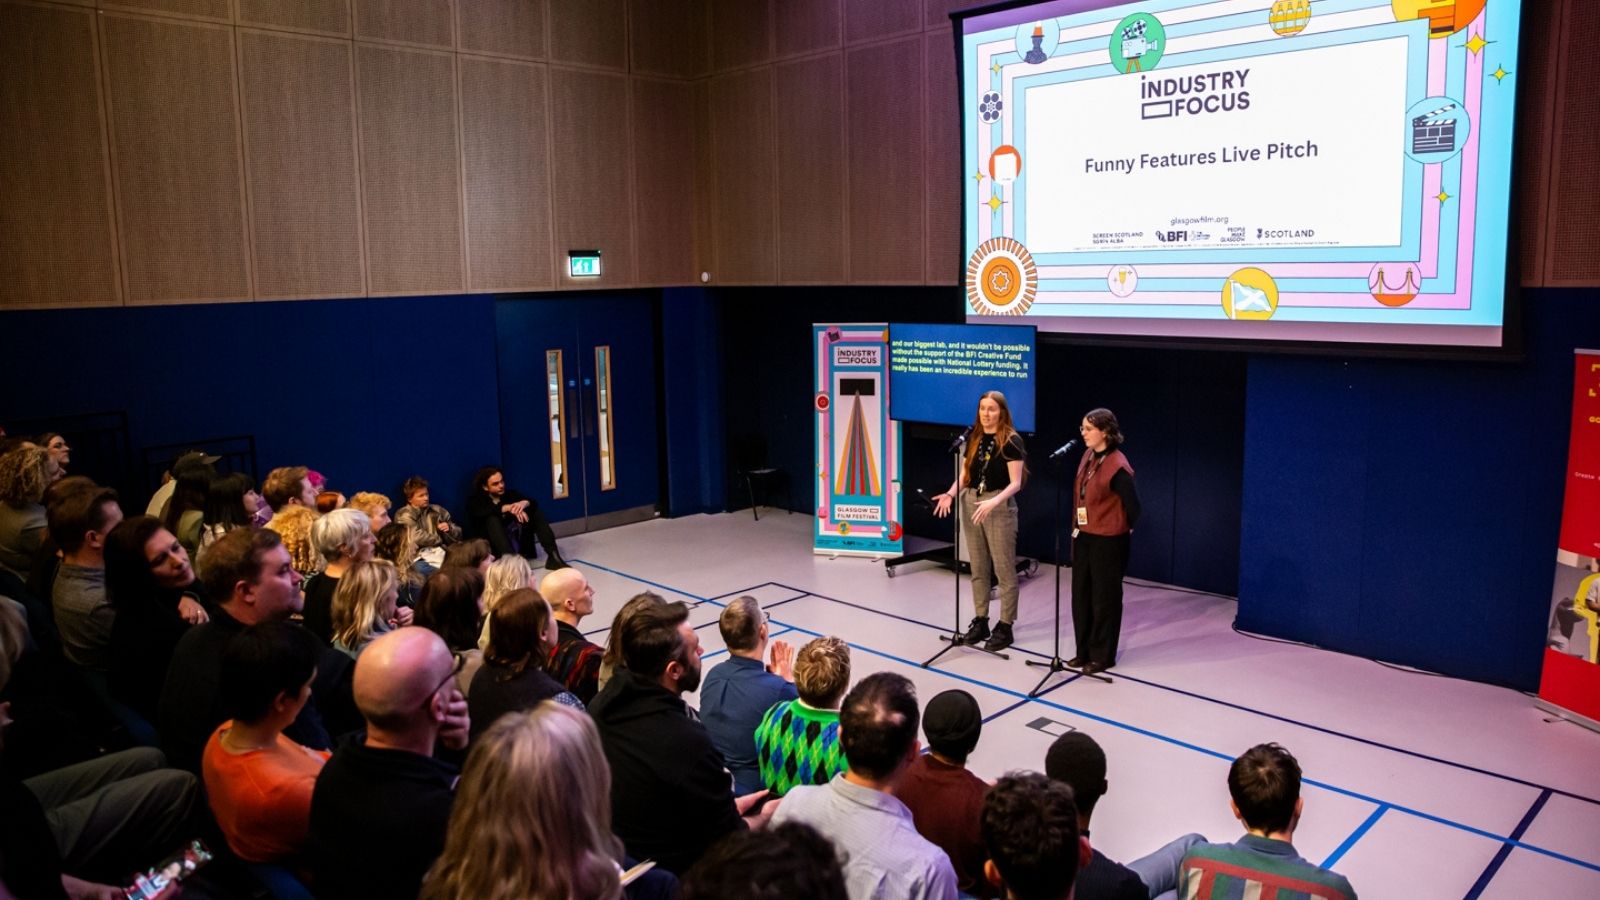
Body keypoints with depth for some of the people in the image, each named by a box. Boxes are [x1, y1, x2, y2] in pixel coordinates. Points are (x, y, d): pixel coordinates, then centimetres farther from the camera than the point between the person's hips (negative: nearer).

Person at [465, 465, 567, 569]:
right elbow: (482, 512, -24)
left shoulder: (509, 494, 10)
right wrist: (509, 508, -32)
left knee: (536, 511, -7)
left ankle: (553, 556, -21)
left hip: (518, 543, 4)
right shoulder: (475, 500, 1)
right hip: (494, 549, -4)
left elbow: (532, 501, -8)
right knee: (493, 519, -29)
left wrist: (524, 503, -31)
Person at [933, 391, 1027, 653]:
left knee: (1003, 569, 0)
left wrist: (994, 502, -28)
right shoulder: (973, 437, 7)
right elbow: (964, 474, 10)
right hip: (971, 504, 6)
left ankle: (1005, 627, 7)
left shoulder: (1011, 440, -10)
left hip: (999, 507, -6)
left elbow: (1015, 483, -13)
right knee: (978, 568, 12)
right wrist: (951, 493, -8)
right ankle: (980, 621, 21)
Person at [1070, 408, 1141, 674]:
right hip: (1083, 537, 8)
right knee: (1081, 595, 13)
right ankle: (1084, 652, 24)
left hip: (1108, 541, -8)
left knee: (1104, 599, 4)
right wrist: (1077, 528, 13)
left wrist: (1126, 529, -1)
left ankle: (1102, 656, 16)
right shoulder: (1088, 456, 5)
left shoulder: (1117, 466, -20)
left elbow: (1133, 503, -15)